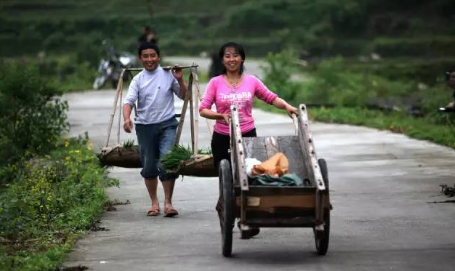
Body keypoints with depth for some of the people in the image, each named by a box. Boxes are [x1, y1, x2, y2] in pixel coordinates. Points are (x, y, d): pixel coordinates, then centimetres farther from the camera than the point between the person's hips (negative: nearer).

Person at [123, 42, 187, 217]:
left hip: (167, 125, -2)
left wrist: (180, 80, -9)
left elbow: (184, 96, 7)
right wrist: (126, 118, -27)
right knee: (149, 166, 8)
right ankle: (154, 202, 23)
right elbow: (129, 101, -8)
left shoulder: (168, 75, 1)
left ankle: (168, 203, -8)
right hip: (145, 126, 2)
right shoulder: (138, 79, 3)